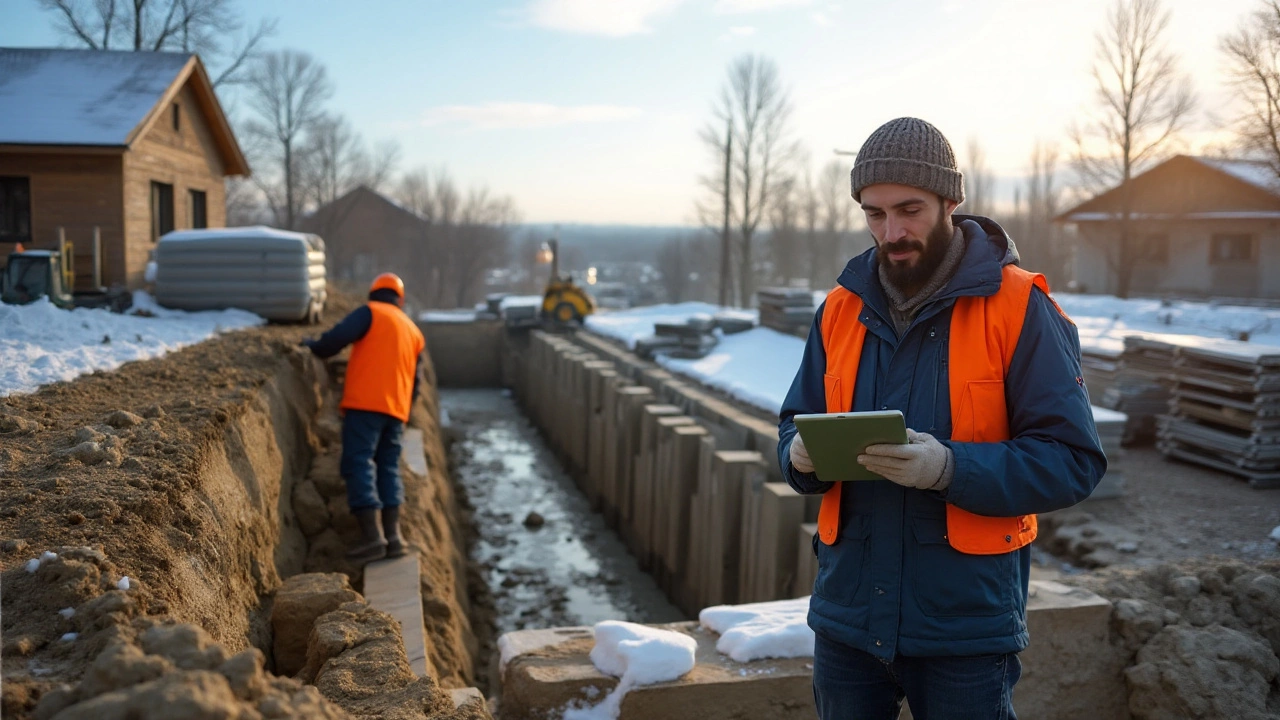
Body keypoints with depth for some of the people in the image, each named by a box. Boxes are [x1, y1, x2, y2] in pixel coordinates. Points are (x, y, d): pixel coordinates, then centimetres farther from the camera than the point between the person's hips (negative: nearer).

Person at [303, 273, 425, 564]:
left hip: (365, 403, -6)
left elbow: (338, 337, -11)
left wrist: (314, 347, 9)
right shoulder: (414, 331, 24)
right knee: (389, 468, 12)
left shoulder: (370, 312, 4)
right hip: (396, 409, 6)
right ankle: (393, 535, 3)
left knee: (358, 464, -6)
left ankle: (371, 537, -14)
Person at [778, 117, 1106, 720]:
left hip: (966, 621, -4)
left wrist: (951, 468, -26)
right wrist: (802, 455, -12)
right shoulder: (842, 308, 4)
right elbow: (796, 424, 11)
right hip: (846, 610, 4)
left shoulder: (1018, 308, -8)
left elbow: (1073, 461, -11)